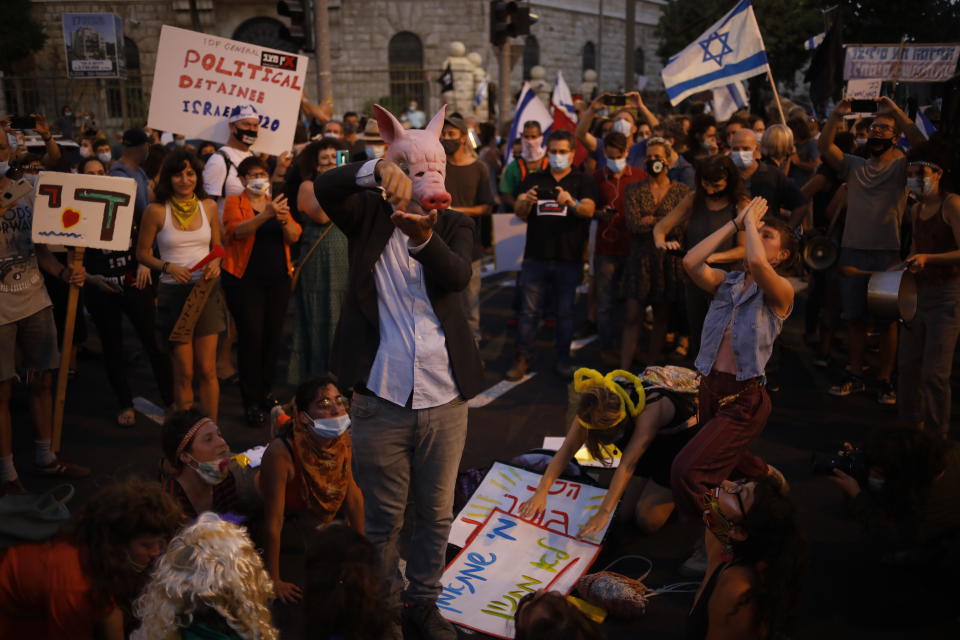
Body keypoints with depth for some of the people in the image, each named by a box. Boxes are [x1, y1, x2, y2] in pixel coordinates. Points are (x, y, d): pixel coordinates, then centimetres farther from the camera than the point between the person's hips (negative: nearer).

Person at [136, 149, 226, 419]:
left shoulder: (208, 206, 5)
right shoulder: (156, 211, -4)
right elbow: (142, 253, 2)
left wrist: (215, 263, -9)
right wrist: (168, 267, -15)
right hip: (174, 293, -2)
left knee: (207, 369, 2)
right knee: (184, 372, 2)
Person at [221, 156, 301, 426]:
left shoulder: (276, 203, 14)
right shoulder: (234, 202, 2)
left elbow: (294, 236, 1)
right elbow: (238, 230, -18)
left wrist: (284, 220, -20)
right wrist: (266, 215, -32)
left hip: (277, 279, 4)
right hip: (245, 280, -4)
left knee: (273, 336, 5)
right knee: (251, 337, -8)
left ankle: (266, 392, 21)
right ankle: (252, 403, 0)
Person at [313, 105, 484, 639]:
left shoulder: (455, 225, 2)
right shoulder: (371, 217, 1)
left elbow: (458, 276, -18)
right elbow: (324, 188, -17)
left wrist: (424, 236, -37)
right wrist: (375, 170, -34)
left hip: (444, 396, 2)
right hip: (381, 398, -1)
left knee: (437, 513, 15)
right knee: (384, 517, 11)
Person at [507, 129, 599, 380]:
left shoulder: (583, 181, 5)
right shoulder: (533, 180, 10)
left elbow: (589, 210, -13)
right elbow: (520, 212, -2)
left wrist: (571, 202, -36)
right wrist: (527, 201, -27)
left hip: (569, 258, -1)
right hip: (536, 256, 1)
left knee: (565, 311, 6)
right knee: (530, 310, 3)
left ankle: (562, 359, 16)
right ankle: (522, 359, 9)